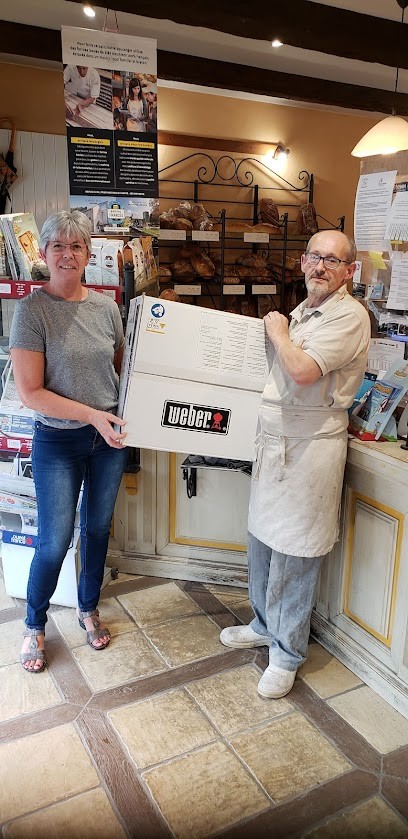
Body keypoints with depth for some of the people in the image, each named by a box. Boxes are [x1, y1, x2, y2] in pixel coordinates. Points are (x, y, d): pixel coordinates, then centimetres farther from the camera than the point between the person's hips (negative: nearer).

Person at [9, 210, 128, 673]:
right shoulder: (32, 309, -13)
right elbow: (30, 392, -16)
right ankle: (34, 625, 31)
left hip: (109, 435, 4)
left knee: (98, 529, 17)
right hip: (58, 442, -4)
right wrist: (92, 414, -21)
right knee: (54, 541, 4)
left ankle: (88, 609, 41)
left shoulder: (106, 306, 0)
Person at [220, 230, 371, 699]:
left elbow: (302, 370, -25)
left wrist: (277, 331, -10)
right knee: (261, 541, 18)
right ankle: (265, 625, 39)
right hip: (274, 440, 9)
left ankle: (287, 653, 21)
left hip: (309, 448, -9)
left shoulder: (349, 316, -12)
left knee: (293, 556, 2)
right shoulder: (301, 312, 15)